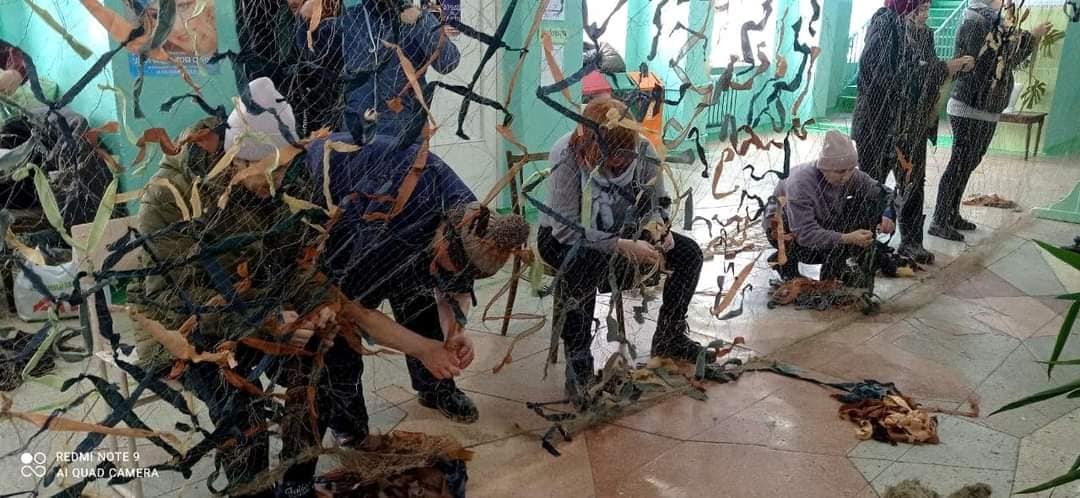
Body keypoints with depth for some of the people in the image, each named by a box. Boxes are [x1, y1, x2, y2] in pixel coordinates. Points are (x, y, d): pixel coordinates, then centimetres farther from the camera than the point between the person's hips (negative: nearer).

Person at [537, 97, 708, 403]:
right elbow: (567, 228, -31)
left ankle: (668, 337, 13)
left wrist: (658, 226, -24)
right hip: (562, 237, -5)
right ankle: (578, 360, -24)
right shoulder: (567, 155, -30)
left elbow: (657, 203, 0)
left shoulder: (644, 151, -17)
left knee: (689, 253, -6)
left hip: (620, 233, 5)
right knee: (584, 263, -40)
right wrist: (623, 246, -38)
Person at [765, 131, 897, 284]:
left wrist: (887, 215, -31)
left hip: (824, 224, 6)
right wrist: (847, 238, -49)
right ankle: (785, 260, -4)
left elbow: (881, 192, -9)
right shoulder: (801, 182, -37)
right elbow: (805, 233, -41)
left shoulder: (850, 175, -19)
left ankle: (835, 268, -3)